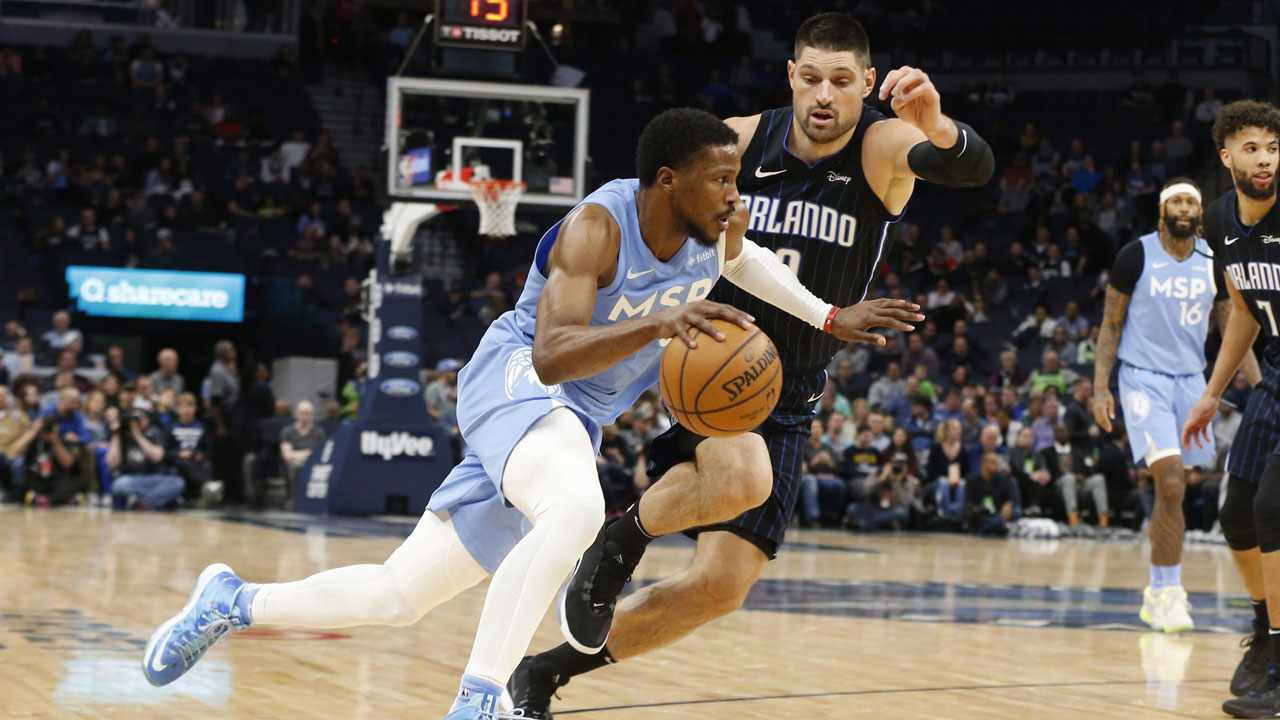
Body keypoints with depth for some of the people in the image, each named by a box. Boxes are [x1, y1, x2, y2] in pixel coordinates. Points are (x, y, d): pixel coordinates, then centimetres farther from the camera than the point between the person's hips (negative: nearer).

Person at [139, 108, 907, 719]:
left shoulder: (722, 227, -3)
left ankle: (237, 601, 30)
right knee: (576, 510, -41)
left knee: (396, 597, 8)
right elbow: (553, 355, -34)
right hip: (517, 378, -7)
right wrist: (658, 323, -47)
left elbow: (741, 258, 24)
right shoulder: (597, 227, -23)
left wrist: (825, 315, 19)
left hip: (578, 420, 7)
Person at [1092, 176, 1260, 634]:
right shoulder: (1136, 255, -6)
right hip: (1143, 379, -4)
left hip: (1190, 381, 4)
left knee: (1173, 491, 8)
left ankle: (1160, 590, 21)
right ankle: (1168, 592, -11)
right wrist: (1099, 388, -9)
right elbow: (1111, 325, -1)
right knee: (1170, 485, -18)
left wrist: (1260, 388, -1)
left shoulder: (1213, 263, 4)